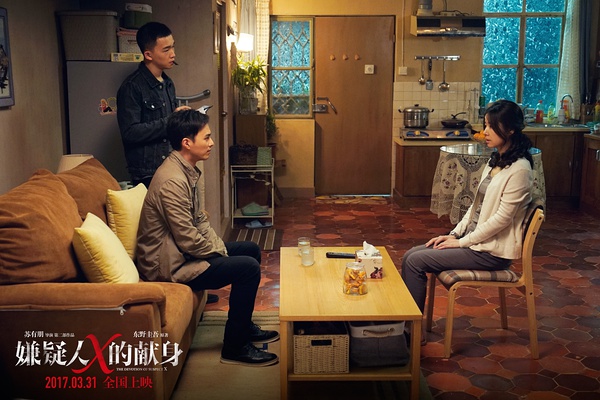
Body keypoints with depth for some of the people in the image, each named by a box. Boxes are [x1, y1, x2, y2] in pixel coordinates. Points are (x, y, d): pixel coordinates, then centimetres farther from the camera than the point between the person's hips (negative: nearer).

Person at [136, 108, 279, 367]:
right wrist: (219, 254, -10)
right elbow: (187, 240, -26)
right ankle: (234, 347, -5)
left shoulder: (187, 171, 6)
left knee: (251, 250, 16)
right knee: (248, 268, -19)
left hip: (182, 252, 11)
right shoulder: (172, 181, -27)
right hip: (169, 266, -11)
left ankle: (244, 325, 26)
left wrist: (220, 248, 1)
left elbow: (199, 220, 13)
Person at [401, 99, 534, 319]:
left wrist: (462, 242, -14)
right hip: (475, 237, 9)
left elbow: (502, 218, -20)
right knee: (410, 255, 1)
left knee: (415, 262, -14)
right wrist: (455, 233, 4)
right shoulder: (496, 160, 10)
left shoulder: (519, 169, -18)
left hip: (492, 251, -9)